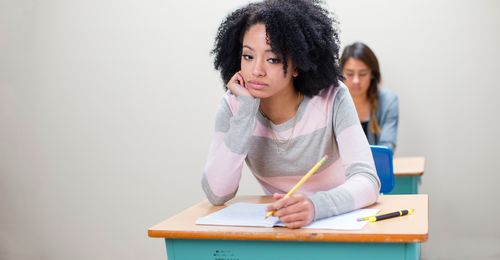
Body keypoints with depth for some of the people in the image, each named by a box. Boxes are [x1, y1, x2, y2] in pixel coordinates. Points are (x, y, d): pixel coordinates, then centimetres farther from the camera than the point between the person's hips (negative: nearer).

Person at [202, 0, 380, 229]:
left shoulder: (332, 98, -15)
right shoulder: (233, 105, -9)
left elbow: (367, 180, -23)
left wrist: (315, 205, -41)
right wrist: (246, 109, -23)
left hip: (339, 221, 0)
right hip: (278, 226, 1)